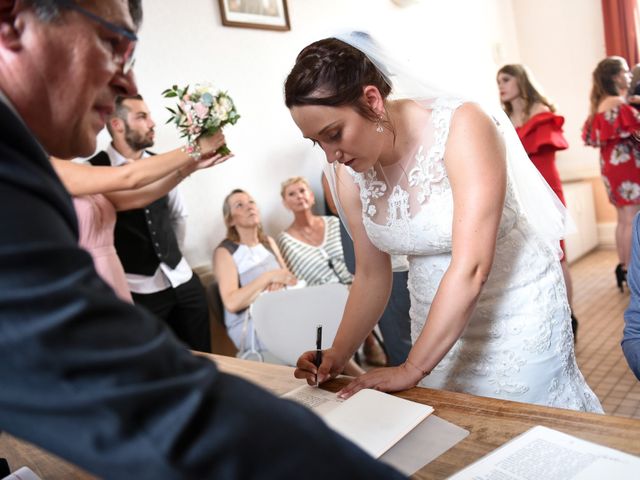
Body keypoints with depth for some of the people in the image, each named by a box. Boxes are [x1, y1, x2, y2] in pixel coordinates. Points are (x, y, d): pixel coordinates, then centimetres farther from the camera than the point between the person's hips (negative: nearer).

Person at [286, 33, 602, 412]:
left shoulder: (461, 127, -25)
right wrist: (337, 355, -11)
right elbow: (372, 276, 0)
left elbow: (470, 267, -29)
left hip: (517, 307, -4)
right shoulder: (349, 173, -8)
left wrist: (411, 369, -26)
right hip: (439, 317, 5)